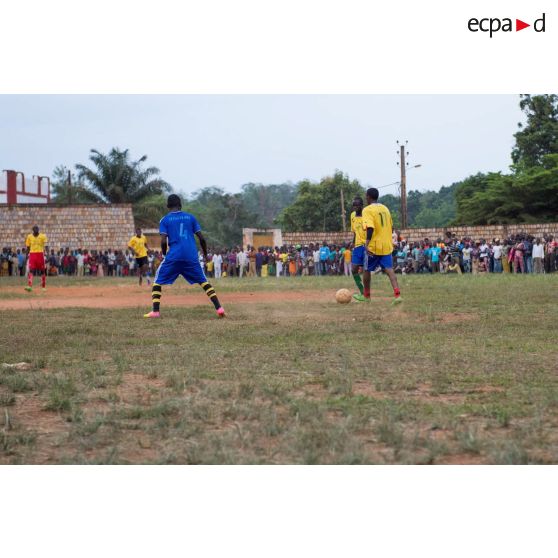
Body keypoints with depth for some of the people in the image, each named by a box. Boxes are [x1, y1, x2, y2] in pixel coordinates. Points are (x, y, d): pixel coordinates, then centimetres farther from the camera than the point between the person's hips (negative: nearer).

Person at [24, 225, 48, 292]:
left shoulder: (42, 236, -1)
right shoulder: (29, 237, 6)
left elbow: (46, 246, -11)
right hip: (32, 254, 1)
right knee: (31, 270, -12)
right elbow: (28, 247, 13)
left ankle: (43, 286, 20)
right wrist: (27, 255, 10)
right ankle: (29, 286, -21)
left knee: (42, 270, 7)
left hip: (40, 254, -1)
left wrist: (47, 251, -27)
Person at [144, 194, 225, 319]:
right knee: (203, 281, 14)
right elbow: (201, 238, 7)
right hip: (191, 257, 2)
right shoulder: (190, 217, 12)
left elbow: (163, 241, -6)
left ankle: (155, 311, -4)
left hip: (173, 257, -2)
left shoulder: (165, 220, 5)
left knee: (158, 281, 10)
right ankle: (219, 308, 3)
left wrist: (164, 254, 12)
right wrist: (205, 255, 20)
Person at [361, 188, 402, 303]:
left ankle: (366, 295, 25)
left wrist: (367, 243, -29)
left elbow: (370, 228, -22)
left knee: (367, 270, 14)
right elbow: (391, 227, 19)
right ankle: (397, 294, -23)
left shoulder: (367, 210, -8)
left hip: (373, 246, -5)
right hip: (386, 246, 5)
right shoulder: (385, 208, 13)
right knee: (389, 270, -3)